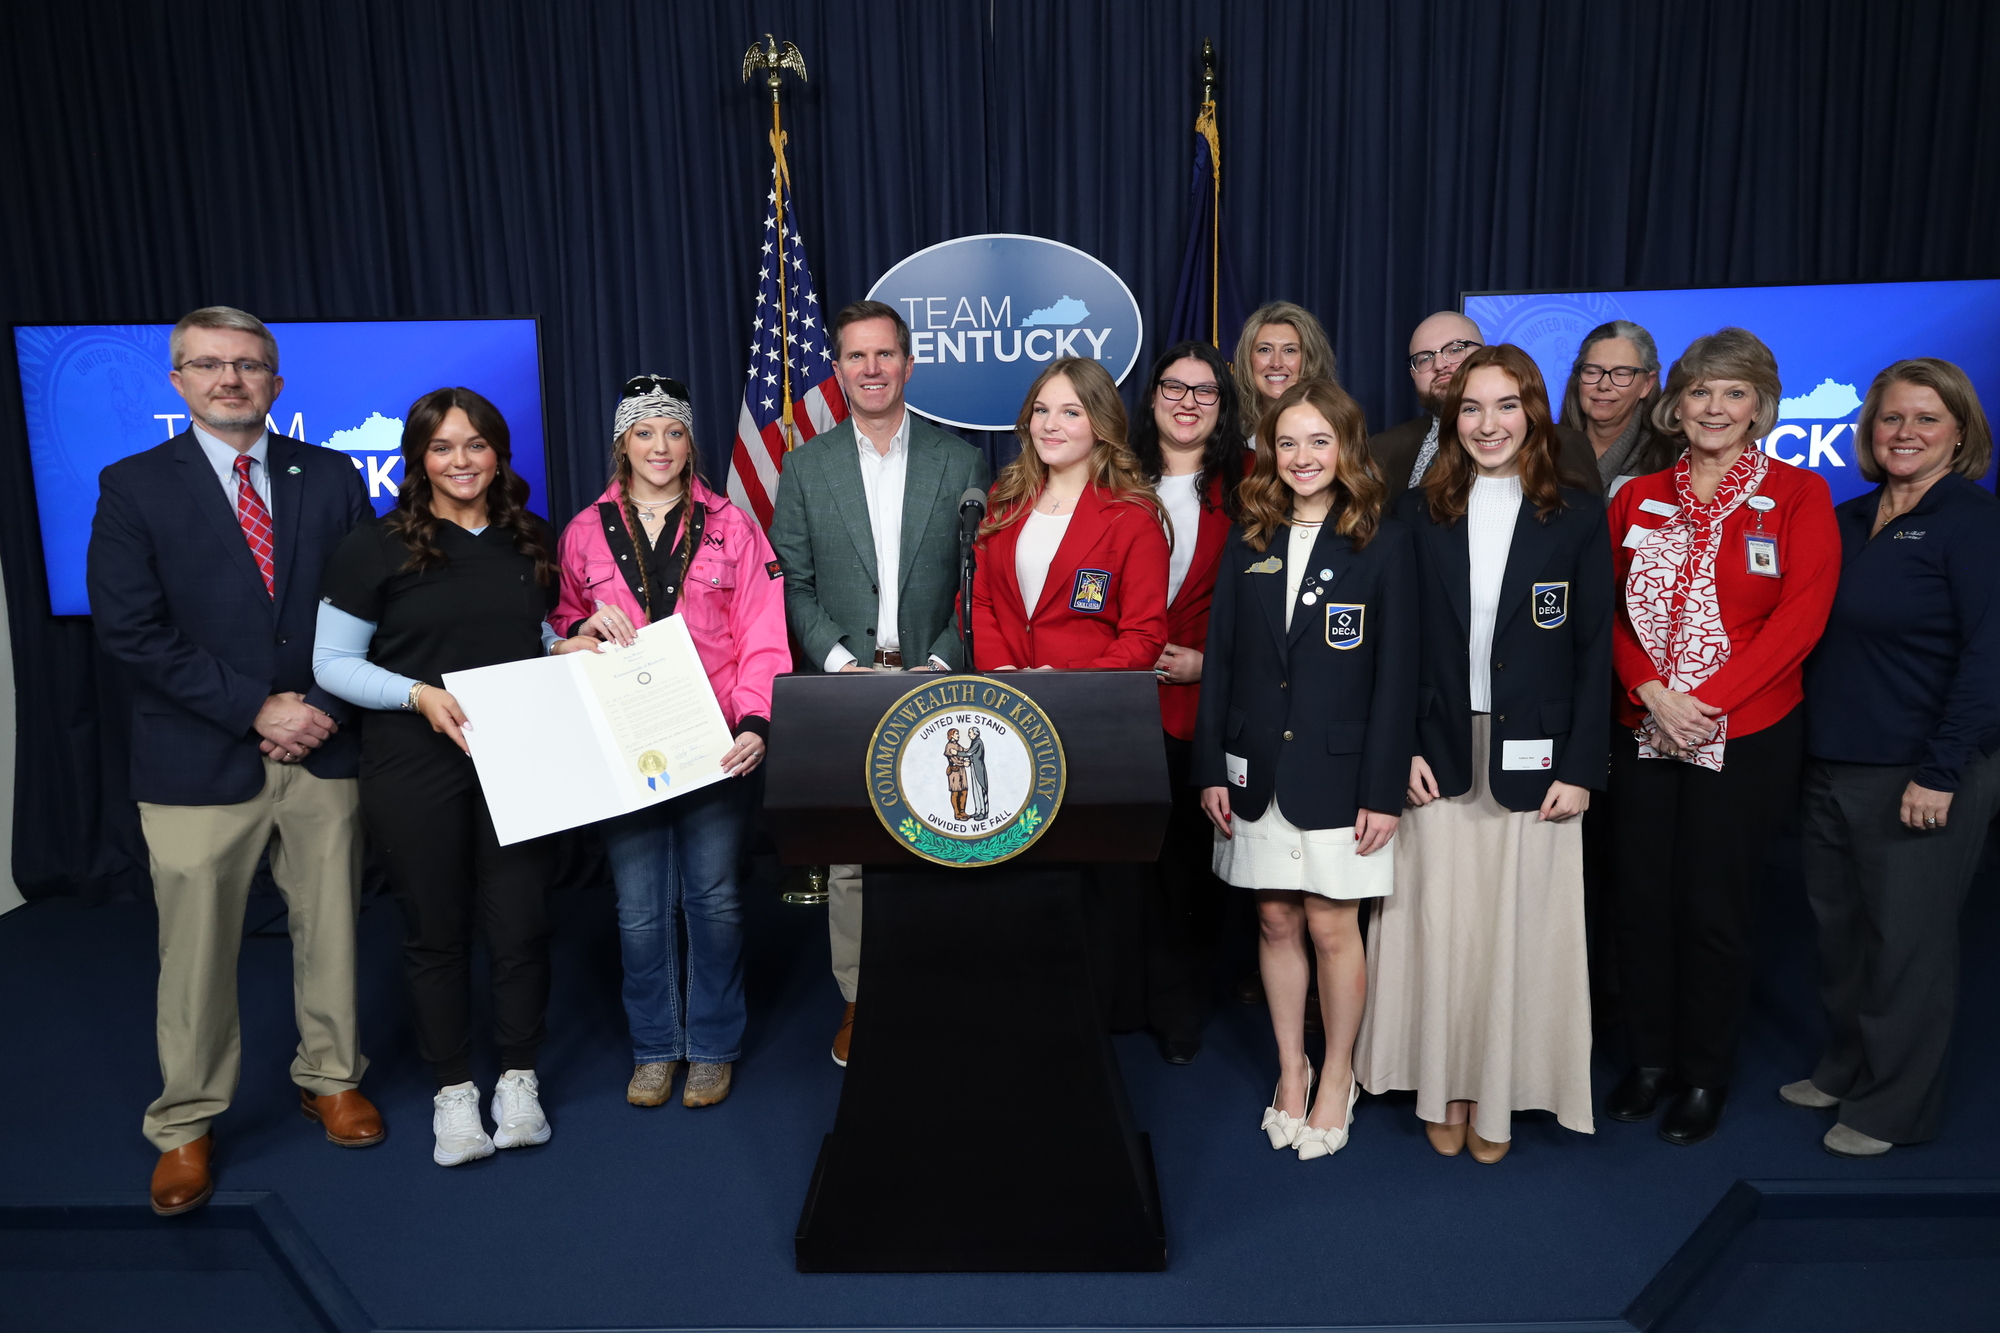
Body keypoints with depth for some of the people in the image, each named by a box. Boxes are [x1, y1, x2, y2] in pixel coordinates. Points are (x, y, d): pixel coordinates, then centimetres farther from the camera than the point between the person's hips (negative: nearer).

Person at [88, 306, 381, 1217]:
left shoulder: (332, 478, 6)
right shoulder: (134, 487, 1)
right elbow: (130, 629, -7)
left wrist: (325, 709, -8)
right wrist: (256, 708, -14)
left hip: (323, 749, 2)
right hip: (198, 763, -2)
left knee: (330, 929, 12)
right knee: (196, 949, 7)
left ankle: (330, 1080, 33)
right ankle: (186, 1126, 26)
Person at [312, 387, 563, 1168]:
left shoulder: (533, 544, 8)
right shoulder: (376, 548, -3)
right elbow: (333, 663, -2)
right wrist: (419, 695, -17)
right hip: (416, 769, -2)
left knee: (518, 922, 4)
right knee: (435, 928, 9)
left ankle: (519, 1079, 24)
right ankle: (452, 1090, 25)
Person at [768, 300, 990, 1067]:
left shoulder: (961, 463, 5)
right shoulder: (805, 467, 7)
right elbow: (793, 584, 3)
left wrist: (941, 666, -9)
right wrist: (841, 663, -10)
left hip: (936, 688, 0)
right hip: (844, 689, 1)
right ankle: (858, 999, 20)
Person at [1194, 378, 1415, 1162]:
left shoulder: (1383, 544, -3)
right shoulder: (1248, 543, 7)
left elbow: (1396, 675, -6)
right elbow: (1221, 660, 6)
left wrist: (1383, 789, -10)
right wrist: (1211, 768, 1)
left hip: (1338, 772, -3)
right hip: (1258, 769, 3)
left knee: (1331, 926, 3)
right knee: (1275, 923, 11)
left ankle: (1337, 1079, 24)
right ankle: (1291, 1072, 28)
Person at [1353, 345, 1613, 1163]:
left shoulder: (1577, 518, 1)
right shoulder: (1419, 515, 4)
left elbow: (1594, 652, 0)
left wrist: (1581, 768, -6)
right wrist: (1401, 749, -6)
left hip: (1532, 759, -1)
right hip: (1440, 756, 1)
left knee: (1518, 927, 6)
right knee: (1439, 924, 5)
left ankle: (1499, 1096, 21)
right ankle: (1446, 1088, 22)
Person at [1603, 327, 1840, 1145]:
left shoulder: (1796, 495, -1)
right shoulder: (1638, 499, 8)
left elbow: (1800, 616, -9)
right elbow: (1612, 611, 5)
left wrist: (1705, 701, -16)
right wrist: (1652, 693, -11)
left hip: (1745, 737, -3)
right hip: (1645, 732, 3)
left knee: (1714, 908, 4)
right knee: (1643, 898, 8)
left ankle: (1705, 1077, 22)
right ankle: (1649, 1057, 25)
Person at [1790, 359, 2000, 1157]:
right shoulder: (1847, 521, 11)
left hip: (1919, 778, -6)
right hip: (1830, 769, 6)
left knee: (1906, 939, 5)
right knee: (1839, 928, 15)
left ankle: (1892, 1107, 20)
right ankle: (1845, 1070, 33)